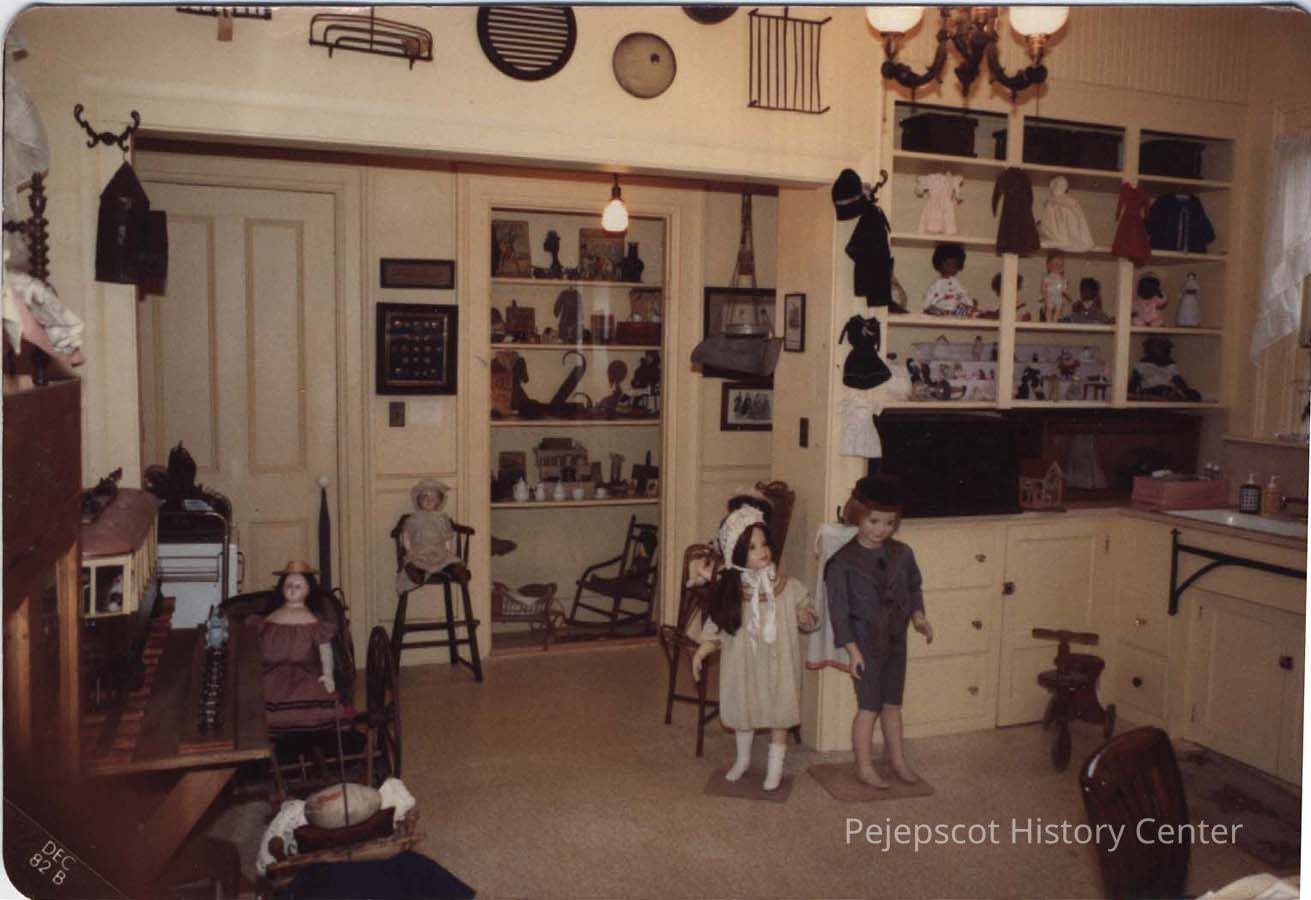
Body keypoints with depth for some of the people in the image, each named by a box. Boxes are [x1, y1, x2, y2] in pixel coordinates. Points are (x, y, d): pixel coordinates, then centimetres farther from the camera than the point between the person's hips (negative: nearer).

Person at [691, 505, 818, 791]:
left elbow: (809, 618, -1)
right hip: (742, 663, 1)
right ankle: (742, 760, 43)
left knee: (779, 714, 10)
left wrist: (807, 617, -24)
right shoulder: (729, 589, -9)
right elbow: (717, 623, -1)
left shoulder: (788, 587, -11)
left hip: (777, 663, -1)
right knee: (742, 711, 18)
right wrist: (703, 649, -10)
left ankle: (775, 768, 31)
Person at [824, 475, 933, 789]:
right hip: (865, 642, -5)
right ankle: (864, 767, 17)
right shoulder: (843, 562, -14)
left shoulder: (902, 554, 1)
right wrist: (851, 649, -15)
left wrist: (918, 615, -1)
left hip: (895, 638, 5)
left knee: (893, 704, 17)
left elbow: (913, 587, 16)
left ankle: (897, 760, 32)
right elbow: (839, 609, -13)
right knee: (869, 707, 3)